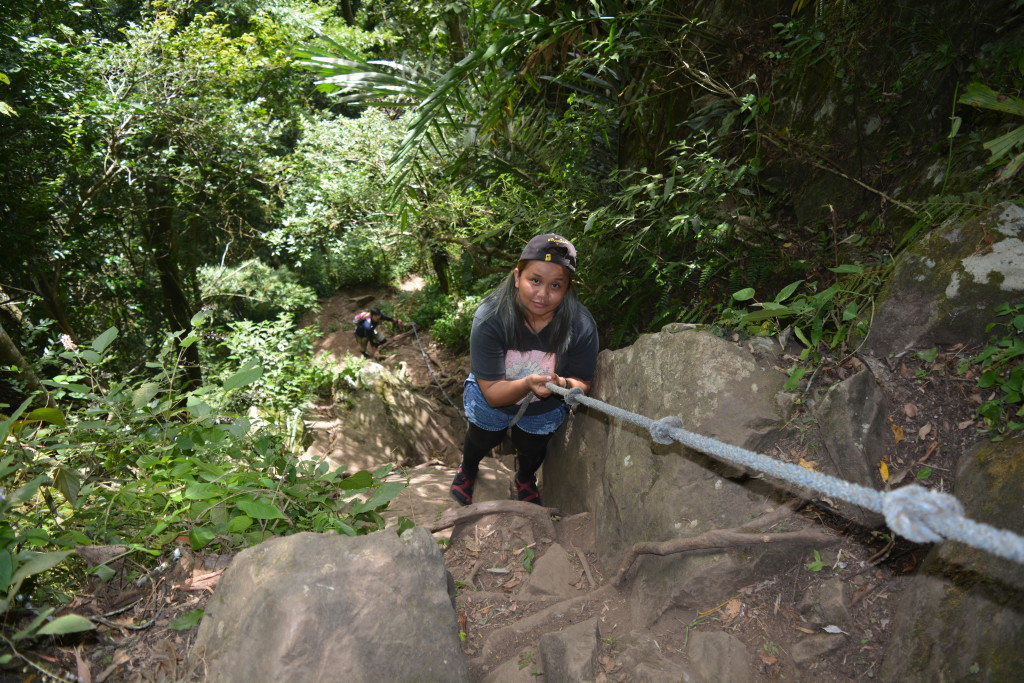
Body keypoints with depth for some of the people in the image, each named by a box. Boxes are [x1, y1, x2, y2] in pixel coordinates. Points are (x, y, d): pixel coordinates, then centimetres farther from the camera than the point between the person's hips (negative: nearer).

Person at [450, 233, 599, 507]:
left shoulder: (581, 325, -32)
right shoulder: (490, 318, -36)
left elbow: (582, 383, -21)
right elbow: (492, 393, -33)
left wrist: (562, 384, -44)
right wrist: (527, 384, -53)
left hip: (545, 409, 1)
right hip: (492, 400, 0)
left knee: (532, 448, 26)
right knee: (483, 440, 28)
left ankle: (525, 479, 64)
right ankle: (467, 469, 65)